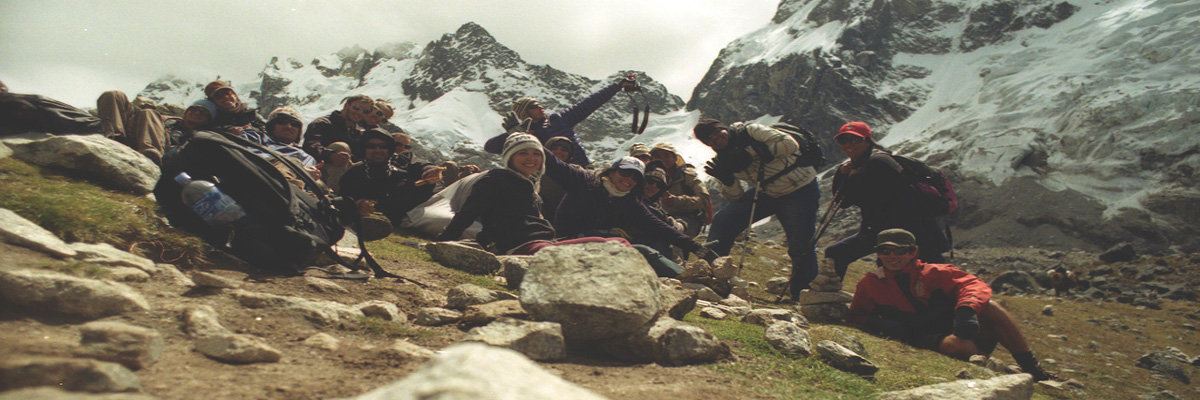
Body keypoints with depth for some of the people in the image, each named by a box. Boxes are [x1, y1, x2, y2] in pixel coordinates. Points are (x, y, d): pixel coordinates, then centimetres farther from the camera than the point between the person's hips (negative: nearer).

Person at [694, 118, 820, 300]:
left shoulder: (749, 131, -15)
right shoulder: (724, 159, 0)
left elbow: (790, 143, -24)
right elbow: (736, 198, 1)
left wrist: (751, 152, -26)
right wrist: (726, 180, -19)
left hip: (800, 191, -5)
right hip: (766, 194, 6)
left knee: (801, 247, -9)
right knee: (722, 220, -8)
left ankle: (802, 296, 13)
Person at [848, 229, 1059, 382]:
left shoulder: (931, 273, 2)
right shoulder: (870, 284, 5)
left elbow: (973, 284, -10)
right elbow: (857, 314, 11)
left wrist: (966, 310, -33)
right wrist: (879, 324, -11)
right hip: (933, 338, -2)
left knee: (989, 306, -27)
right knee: (956, 345, -37)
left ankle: (1031, 368, -14)